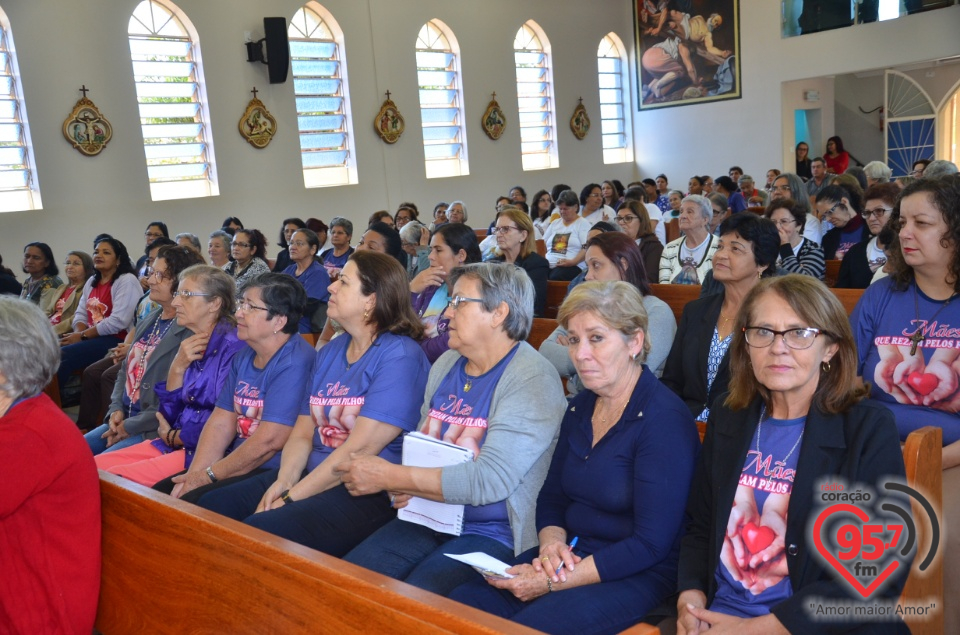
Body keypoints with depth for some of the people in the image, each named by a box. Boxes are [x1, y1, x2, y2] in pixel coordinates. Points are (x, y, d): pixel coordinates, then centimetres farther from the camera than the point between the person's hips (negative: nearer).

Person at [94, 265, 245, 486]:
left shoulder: (232, 347, -14)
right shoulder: (188, 345, 12)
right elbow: (169, 415, 11)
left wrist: (173, 437, -2)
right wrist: (177, 368, -5)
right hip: (174, 446, 8)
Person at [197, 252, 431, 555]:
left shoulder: (400, 357, -13)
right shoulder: (329, 352, 14)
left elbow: (361, 448, -19)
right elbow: (303, 431, 11)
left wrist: (292, 497, -15)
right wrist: (283, 481, -7)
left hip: (368, 494, -8)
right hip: (313, 475, 8)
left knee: (259, 532, -25)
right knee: (210, 507, -2)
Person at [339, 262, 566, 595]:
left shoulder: (533, 380, -15)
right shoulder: (445, 365, 11)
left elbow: (489, 481, -23)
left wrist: (389, 476, -19)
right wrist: (404, 486, -2)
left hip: (490, 534, -6)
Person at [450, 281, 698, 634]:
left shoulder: (664, 419, -16)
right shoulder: (580, 407, 8)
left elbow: (651, 545, -18)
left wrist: (555, 581, -18)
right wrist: (551, 543, -8)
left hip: (637, 576, -6)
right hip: (569, 558, 7)